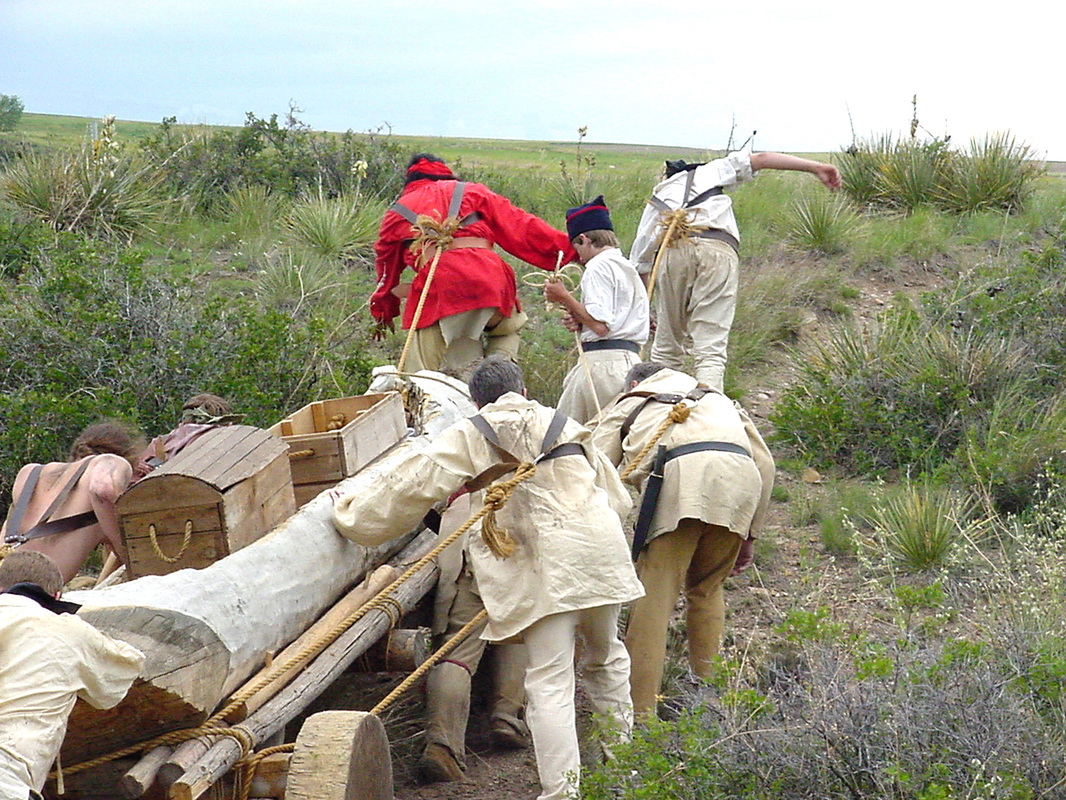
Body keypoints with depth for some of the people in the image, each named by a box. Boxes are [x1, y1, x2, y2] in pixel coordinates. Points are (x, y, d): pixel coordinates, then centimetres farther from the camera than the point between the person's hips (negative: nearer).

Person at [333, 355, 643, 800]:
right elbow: (616, 496, 24)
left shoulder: (469, 437, 11)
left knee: (549, 684, -4)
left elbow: (413, 488, 8)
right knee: (605, 658, 25)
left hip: (545, 565, -4)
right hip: (600, 548, 4)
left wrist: (353, 517, 21)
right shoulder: (566, 426, 22)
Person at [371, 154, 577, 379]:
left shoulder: (397, 212, 26)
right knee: (507, 328, 27)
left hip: (436, 290, 0)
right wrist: (566, 247, 22)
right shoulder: (471, 192, 24)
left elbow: (387, 269, 36)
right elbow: (519, 225, 18)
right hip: (488, 279, 1)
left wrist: (383, 313, 50)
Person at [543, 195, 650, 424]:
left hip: (602, 361, -9)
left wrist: (564, 298, -6)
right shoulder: (629, 268, 23)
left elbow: (600, 326, -17)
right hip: (631, 360, 9)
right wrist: (578, 322, 10)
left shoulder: (598, 266, -6)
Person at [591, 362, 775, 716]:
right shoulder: (718, 399, 40)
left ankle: (640, 711, -7)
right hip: (743, 478, 4)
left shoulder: (629, 404, 32)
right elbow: (765, 462, 29)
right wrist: (748, 534, 31)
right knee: (707, 590, 22)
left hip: (680, 475, -4)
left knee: (653, 595, -2)